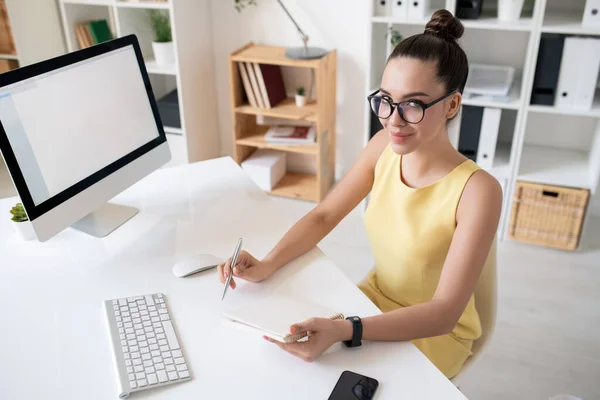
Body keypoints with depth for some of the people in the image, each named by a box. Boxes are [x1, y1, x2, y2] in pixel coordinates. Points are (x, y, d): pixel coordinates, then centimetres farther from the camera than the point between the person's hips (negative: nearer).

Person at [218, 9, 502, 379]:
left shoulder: (477, 190, -28)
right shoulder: (385, 147, -11)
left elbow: (444, 313, -28)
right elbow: (323, 217, -3)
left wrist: (345, 331, -42)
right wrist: (266, 266, -19)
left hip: (435, 332, -4)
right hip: (376, 301, 5)